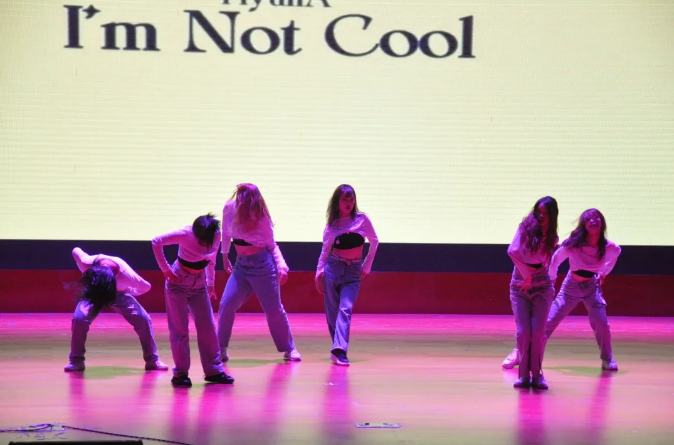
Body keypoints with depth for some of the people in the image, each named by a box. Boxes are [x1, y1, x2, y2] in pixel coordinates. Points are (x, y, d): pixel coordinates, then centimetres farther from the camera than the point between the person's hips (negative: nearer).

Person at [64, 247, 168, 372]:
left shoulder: (126, 275, -42)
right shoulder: (86, 263, -40)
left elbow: (146, 287, -21)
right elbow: (76, 251, -15)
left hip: (119, 294, 0)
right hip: (92, 292, 0)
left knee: (143, 319, -17)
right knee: (79, 318, -26)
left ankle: (152, 360, -1)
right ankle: (76, 361, -11)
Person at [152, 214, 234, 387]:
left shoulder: (216, 236, -10)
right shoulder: (185, 234, -24)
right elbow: (157, 242, -21)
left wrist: (211, 283, 11)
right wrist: (166, 270, -19)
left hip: (199, 285, 4)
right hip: (178, 283, -4)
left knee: (208, 327, 2)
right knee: (179, 329, -3)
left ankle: (213, 370, 10)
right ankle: (180, 373, 3)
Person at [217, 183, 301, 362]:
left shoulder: (261, 218, -14)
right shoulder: (229, 209, -7)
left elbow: (272, 245, -4)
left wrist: (282, 266, -17)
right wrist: (225, 256, 21)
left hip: (262, 264, -4)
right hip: (241, 265, 4)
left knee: (274, 309, 2)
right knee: (226, 305, -8)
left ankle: (289, 349, 17)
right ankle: (221, 349, 6)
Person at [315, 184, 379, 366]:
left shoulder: (362, 220, 0)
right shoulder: (332, 225, 4)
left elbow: (374, 242, 10)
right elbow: (325, 250, 9)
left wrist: (366, 266, 9)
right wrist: (319, 273, 4)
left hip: (353, 271, -2)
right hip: (333, 268, 2)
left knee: (345, 310, -17)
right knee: (332, 311, 2)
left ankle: (339, 351, -27)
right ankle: (339, 348, 12)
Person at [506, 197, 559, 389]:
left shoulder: (551, 238, 5)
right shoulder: (526, 227, -3)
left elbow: (544, 263, -1)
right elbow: (513, 251, -15)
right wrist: (526, 274, -12)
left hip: (541, 287, 1)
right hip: (519, 286, -1)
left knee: (538, 331, -9)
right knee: (523, 332, -9)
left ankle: (536, 374, 1)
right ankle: (524, 375, 1)